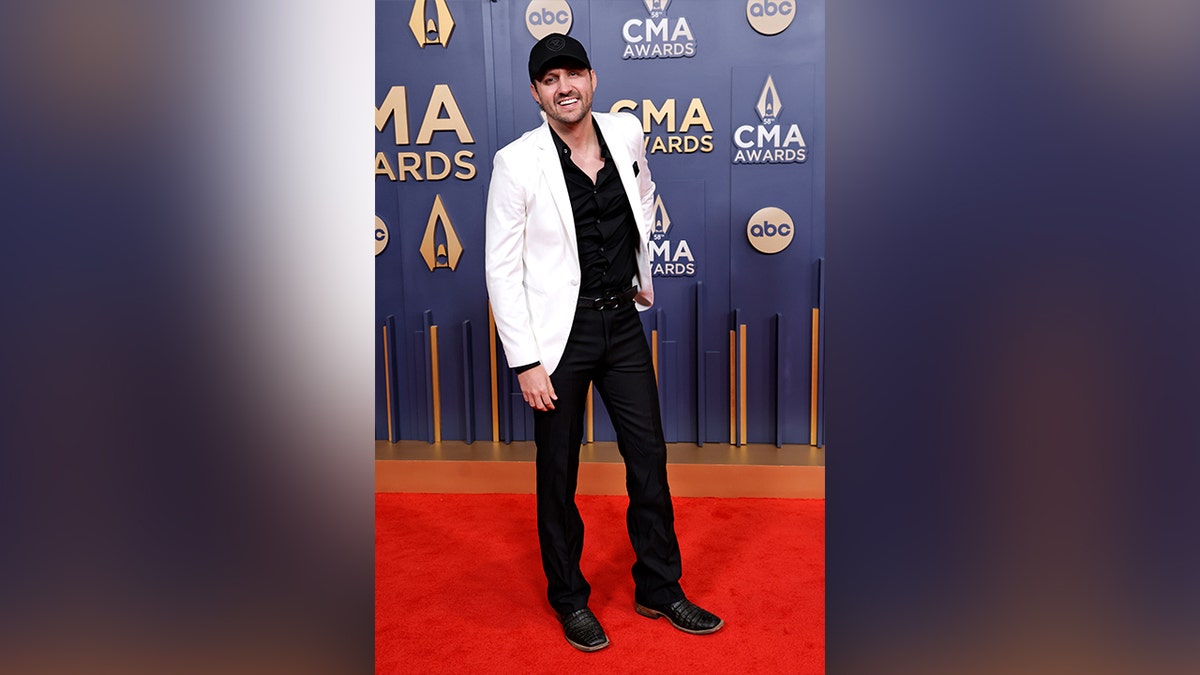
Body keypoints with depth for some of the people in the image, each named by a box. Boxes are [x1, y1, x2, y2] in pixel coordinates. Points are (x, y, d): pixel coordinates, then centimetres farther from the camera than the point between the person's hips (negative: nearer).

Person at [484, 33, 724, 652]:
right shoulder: (517, 162, -12)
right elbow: (502, 268, -11)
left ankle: (660, 589, 30)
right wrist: (526, 362, -14)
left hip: (623, 321, 4)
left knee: (649, 458, 10)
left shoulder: (626, 133, 2)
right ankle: (569, 598, 30)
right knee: (558, 474, 9)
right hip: (560, 331, -4)